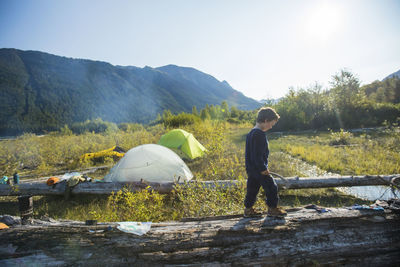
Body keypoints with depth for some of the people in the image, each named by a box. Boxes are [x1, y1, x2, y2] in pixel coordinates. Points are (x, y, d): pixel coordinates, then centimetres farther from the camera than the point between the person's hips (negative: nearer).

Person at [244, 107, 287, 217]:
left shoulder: (250, 133, 11)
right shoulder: (260, 135, -21)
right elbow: (258, 155, -24)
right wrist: (263, 169, -18)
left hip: (250, 169, 10)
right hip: (259, 169, -9)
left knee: (252, 188, 16)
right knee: (271, 187, 5)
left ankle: (248, 209, 24)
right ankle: (272, 208, 19)